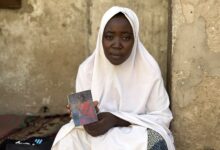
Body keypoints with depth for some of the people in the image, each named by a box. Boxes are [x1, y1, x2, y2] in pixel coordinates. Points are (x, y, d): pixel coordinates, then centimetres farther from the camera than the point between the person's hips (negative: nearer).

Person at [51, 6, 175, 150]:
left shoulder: (149, 69, -13)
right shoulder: (87, 68, -7)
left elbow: (162, 117, -11)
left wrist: (116, 119, -23)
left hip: (137, 133, -1)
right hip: (100, 134, 2)